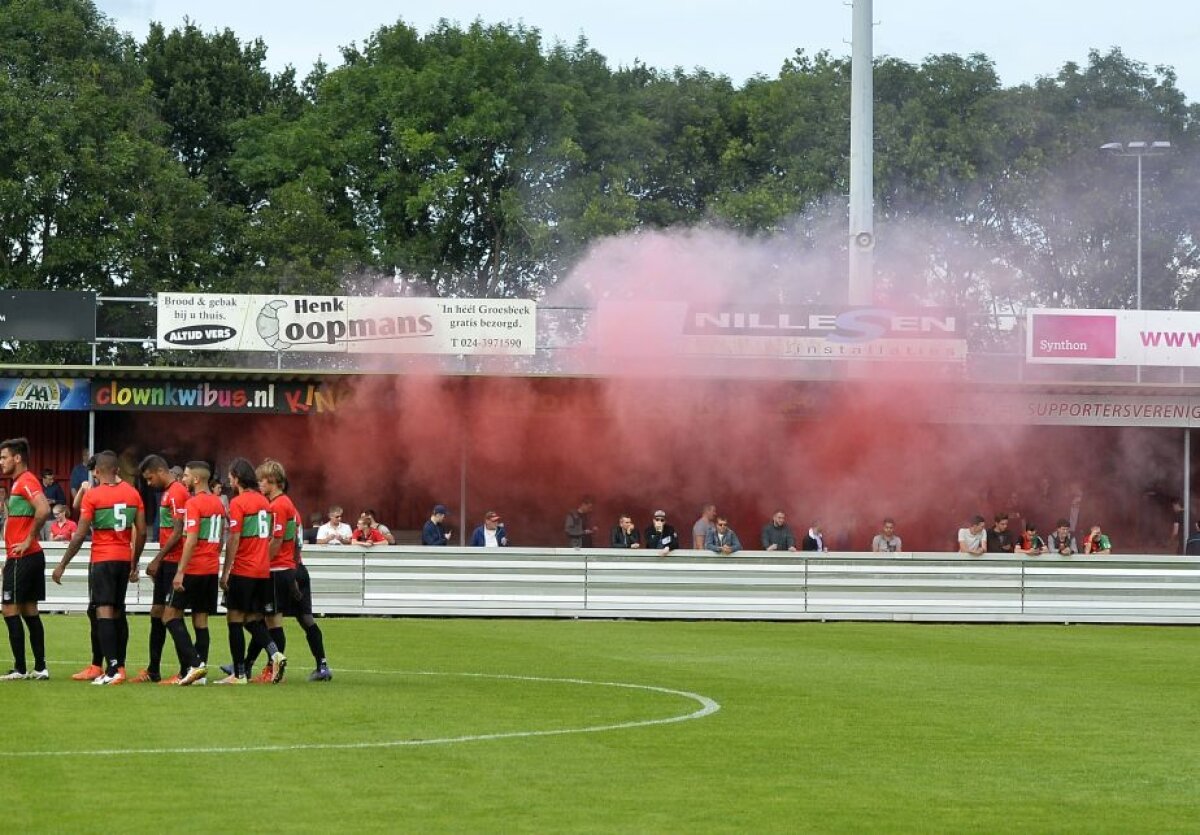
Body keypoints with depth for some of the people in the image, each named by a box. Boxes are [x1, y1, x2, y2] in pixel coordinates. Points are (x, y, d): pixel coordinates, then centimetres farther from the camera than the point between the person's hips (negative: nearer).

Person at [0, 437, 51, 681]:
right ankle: (40, 668, 12)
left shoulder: (26, 481, -14)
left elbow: (43, 510, -29)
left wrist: (29, 540, -20)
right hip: (30, 558, 10)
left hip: (23, 558, -10)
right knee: (29, 611, 11)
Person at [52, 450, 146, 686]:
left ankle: (113, 669, -21)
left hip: (102, 560, -6)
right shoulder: (132, 494, 6)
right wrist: (134, 564, 20)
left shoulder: (92, 495, -9)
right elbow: (142, 532, 8)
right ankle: (120, 665, 23)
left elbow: (80, 535, -10)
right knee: (118, 611, 17)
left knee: (104, 611, -10)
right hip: (125, 559, 6)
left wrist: (62, 565, -2)